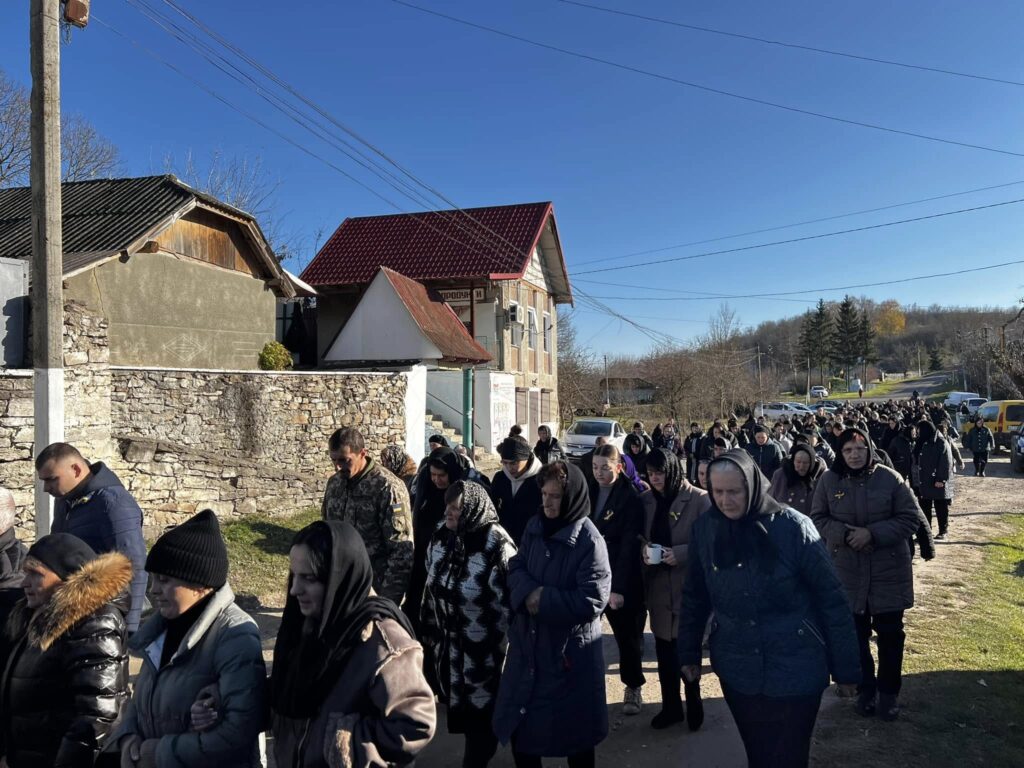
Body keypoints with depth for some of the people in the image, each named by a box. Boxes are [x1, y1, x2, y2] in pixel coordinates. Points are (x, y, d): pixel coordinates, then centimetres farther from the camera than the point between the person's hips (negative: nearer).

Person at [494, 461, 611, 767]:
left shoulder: (589, 541, -19)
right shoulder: (535, 526, 1)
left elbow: (592, 601, -23)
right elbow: (515, 567, 3)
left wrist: (544, 600, -20)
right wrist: (528, 591, -17)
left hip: (570, 649, -6)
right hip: (528, 641, 6)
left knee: (573, 728, 13)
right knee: (519, 720, 18)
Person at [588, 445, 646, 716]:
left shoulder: (631, 499, -13)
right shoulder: (588, 493, 3)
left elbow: (629, 547, -17)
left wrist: (619, 587, -23)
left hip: (621, 582, -4)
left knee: (628, 636, 11)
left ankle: (633, 687, 30)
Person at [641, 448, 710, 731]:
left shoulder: (699, 499, -10)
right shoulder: (646, 500, 7)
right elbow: (639, 536, 15)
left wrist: (680, 553, -20)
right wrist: (643, 549, -6)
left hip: (688, 585, -4)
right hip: (657, 585, 5)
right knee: (664, 649, 12)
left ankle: (693, 705, 26)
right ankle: (670, 706, 28)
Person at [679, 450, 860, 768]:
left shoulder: (793, 527, -16)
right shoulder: (704, 528, -6)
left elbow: (831, 599, -9)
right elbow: (694, 596, 5)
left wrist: (845, 668, -5)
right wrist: (688, 653, 10)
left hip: (795, 672, -3)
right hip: (737, 673, 3)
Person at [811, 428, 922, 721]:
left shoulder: (890, 478, -9)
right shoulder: (829, 480, -5)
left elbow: (910, 518, -7)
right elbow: (818, 519, 0)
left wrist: (873, 533, -19)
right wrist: (845, 534, -18)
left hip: (889, 570, -1)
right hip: (847, 571, 1)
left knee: (890, 634, 10)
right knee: (856, 634, 12)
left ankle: (889, 692, 27)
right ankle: (865, 689, 29)